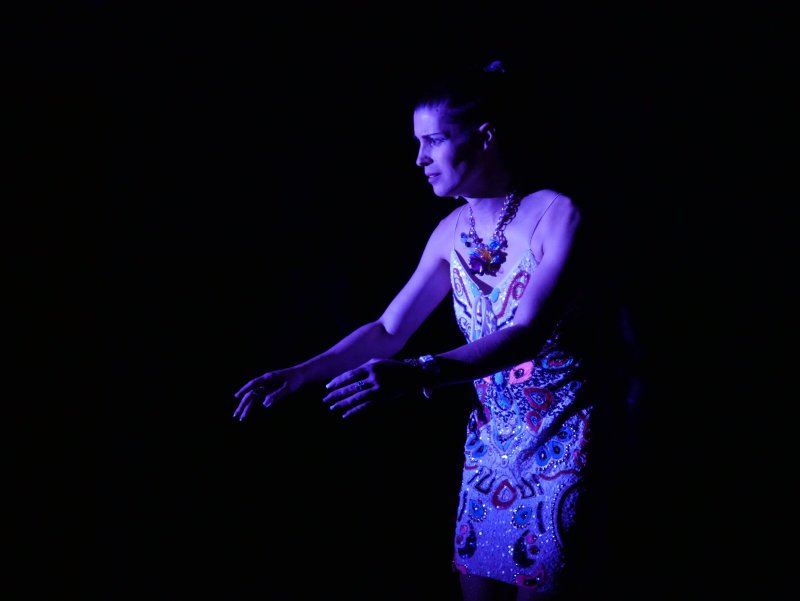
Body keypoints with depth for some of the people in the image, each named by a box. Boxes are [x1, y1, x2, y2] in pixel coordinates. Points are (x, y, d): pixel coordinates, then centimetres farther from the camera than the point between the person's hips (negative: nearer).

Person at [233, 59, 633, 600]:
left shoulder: (556, 215, -18)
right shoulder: (453, 231, 2)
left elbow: (527, 334, -28)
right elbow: (389, 331, 7)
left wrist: (419, 373, -41)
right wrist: (305, 372, -6)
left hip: (558, 445, -6)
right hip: (489, 442, 6)